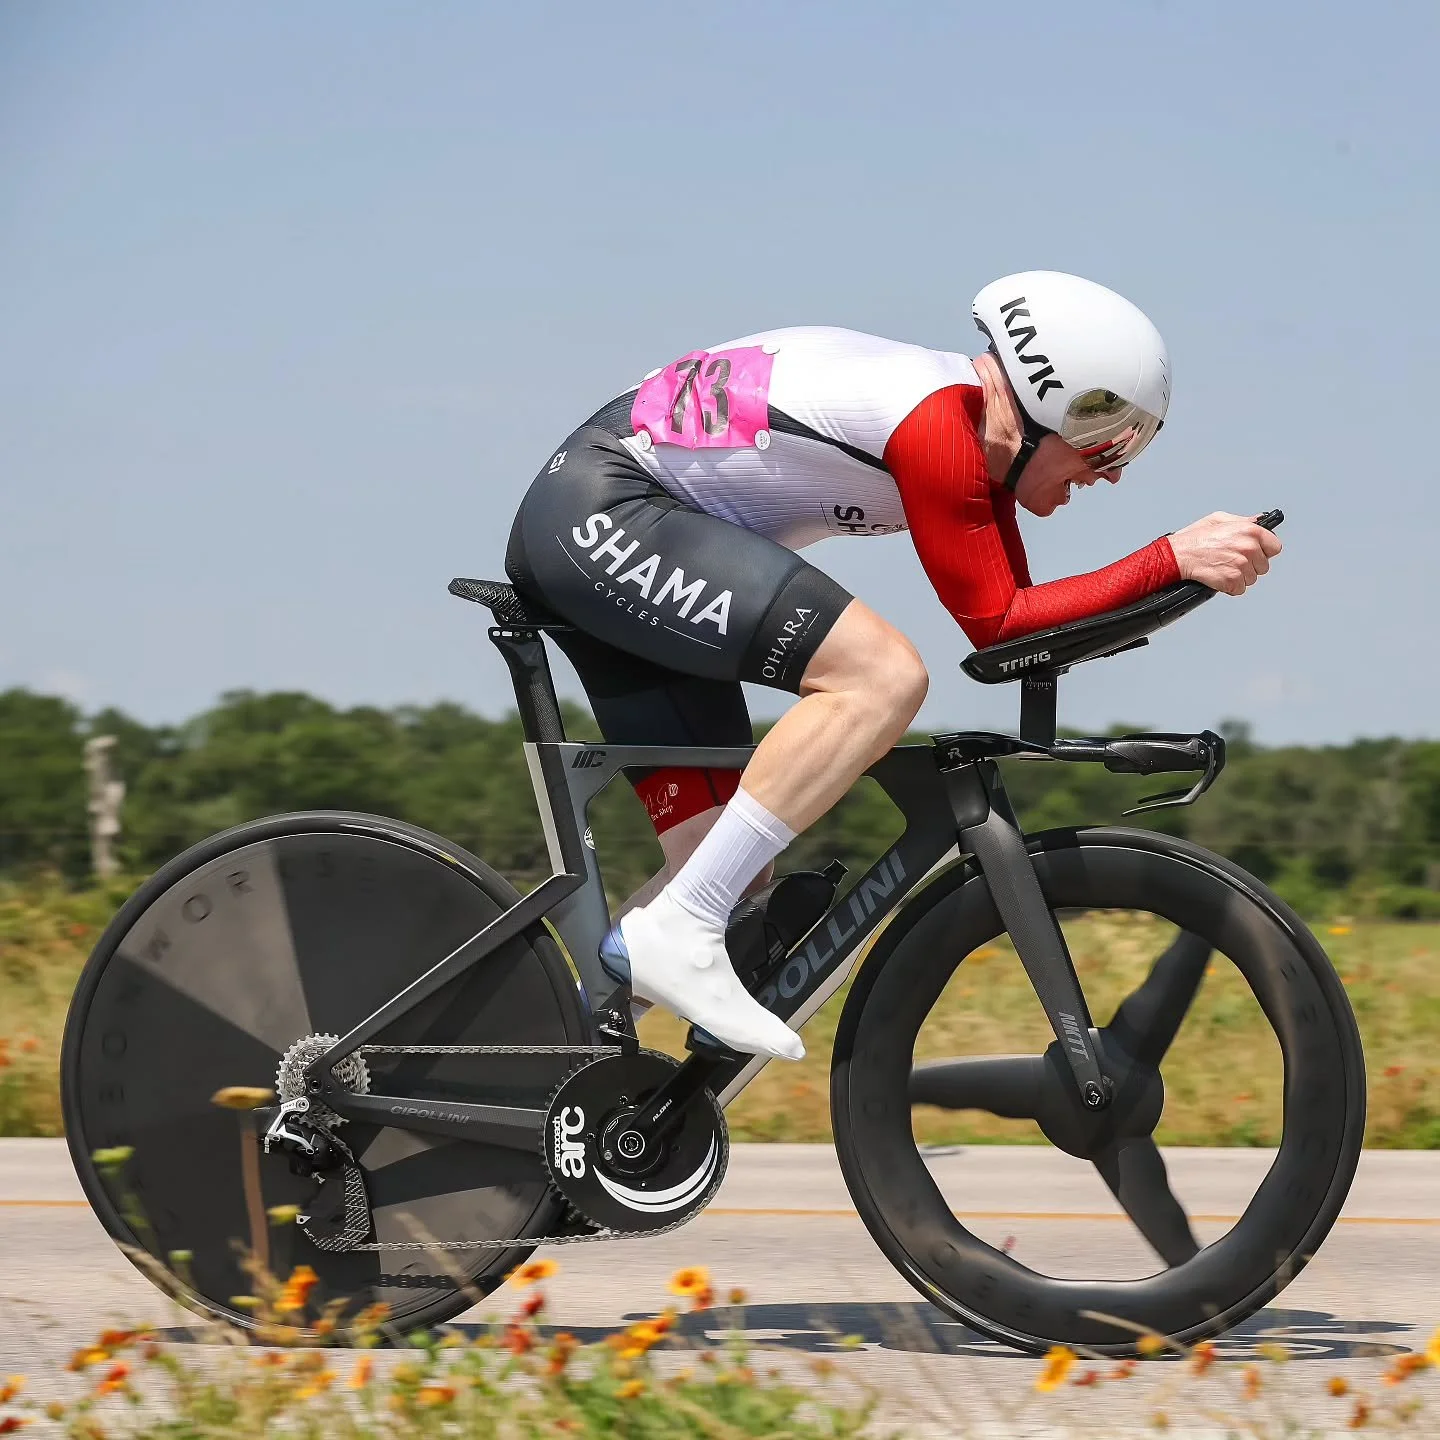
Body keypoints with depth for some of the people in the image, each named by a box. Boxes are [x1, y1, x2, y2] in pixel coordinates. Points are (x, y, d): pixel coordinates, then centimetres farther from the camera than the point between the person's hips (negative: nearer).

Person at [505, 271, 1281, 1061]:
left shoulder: (977, 429, 10)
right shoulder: (936, 420, -19)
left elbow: (1014, 617, 12)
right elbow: (995, 623, -17)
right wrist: (1173, 559, -19)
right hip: (601, 513, -10)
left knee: (732, 874, 5)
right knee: (883, 675, -24)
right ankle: (677, 933, -24)